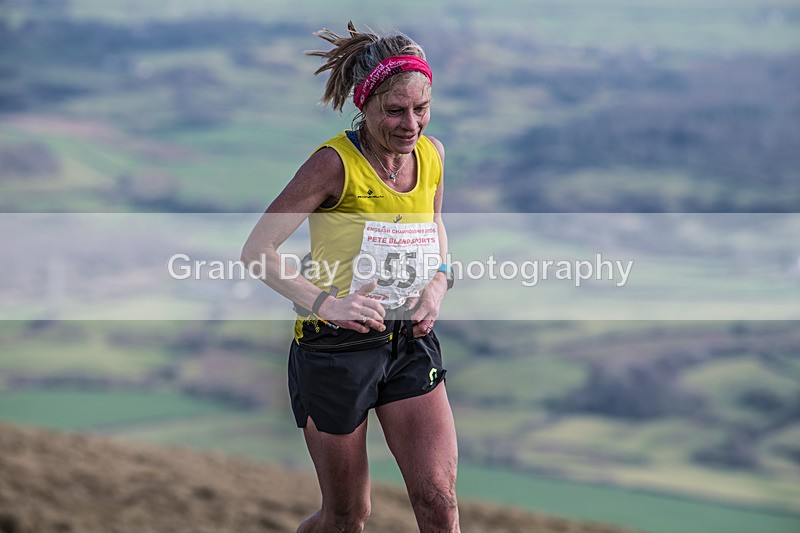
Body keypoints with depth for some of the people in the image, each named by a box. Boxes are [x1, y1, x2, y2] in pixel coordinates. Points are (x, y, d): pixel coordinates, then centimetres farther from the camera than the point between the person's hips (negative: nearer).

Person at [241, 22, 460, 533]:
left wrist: (439, 280, 0)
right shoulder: (335, 163, -17)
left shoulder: (431, 154, 0)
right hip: (336, 347, -4)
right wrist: (324, 303, -26)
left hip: (410, 341, 4)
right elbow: (257, 250, -15)